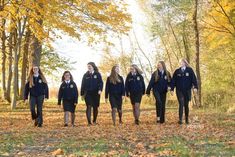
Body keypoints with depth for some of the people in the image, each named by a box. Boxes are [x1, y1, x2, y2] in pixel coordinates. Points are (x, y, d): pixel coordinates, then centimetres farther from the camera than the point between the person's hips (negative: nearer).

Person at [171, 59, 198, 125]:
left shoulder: (190, 70, 1)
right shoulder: (177, 71, 5)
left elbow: (194, 79, -5)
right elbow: (173, 80, 5)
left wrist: (195, 87, -16)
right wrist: (172, 89, 0)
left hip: (187, 91, 0)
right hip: (179, 91, 0)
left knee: (186, 105, 8)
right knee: (181, 104, -11)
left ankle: (187, 119, 24)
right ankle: (180, 119, -12)